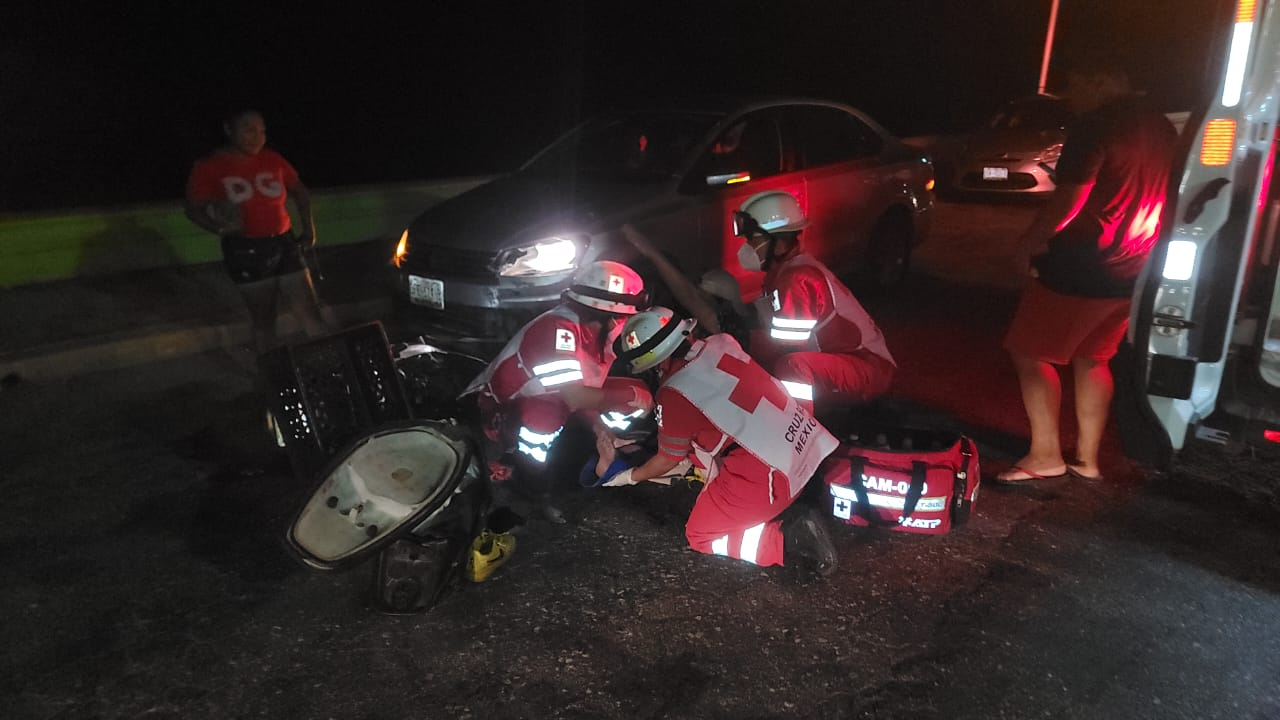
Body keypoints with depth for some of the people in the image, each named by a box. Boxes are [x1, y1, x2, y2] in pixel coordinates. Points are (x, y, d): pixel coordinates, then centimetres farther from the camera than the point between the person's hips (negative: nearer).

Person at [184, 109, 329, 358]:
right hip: (246, 251, -2)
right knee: (263, 320, 9)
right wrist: (219, 227, -27)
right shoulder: (209, 167, -4)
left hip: (284, 244, 2)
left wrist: (308, 226, 10)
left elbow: (299, 191, 18)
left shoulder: (272, 159, 4)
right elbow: (194, 208, -8)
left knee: (311, 314, 0)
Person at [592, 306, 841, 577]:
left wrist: (623, 477, 19)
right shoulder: (723, 343, 4)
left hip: (769, 476, -8)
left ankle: (789, 541, -6)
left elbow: (667, 460, 2)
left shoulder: (675, 396, -15)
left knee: (699, 535, 11)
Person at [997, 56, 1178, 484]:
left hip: (1082, 268, -9)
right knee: (1091, 358, 19)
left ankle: (1045, 455, 1)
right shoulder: (1162, 129, 13)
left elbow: (1070, 197, -23)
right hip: (1130, 272, 9)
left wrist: (1029, 241, -12)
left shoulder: (1097, 125, -15)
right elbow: (1160, 198, 22)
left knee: (1031, 353, 2)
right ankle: (1087, 458, 22)